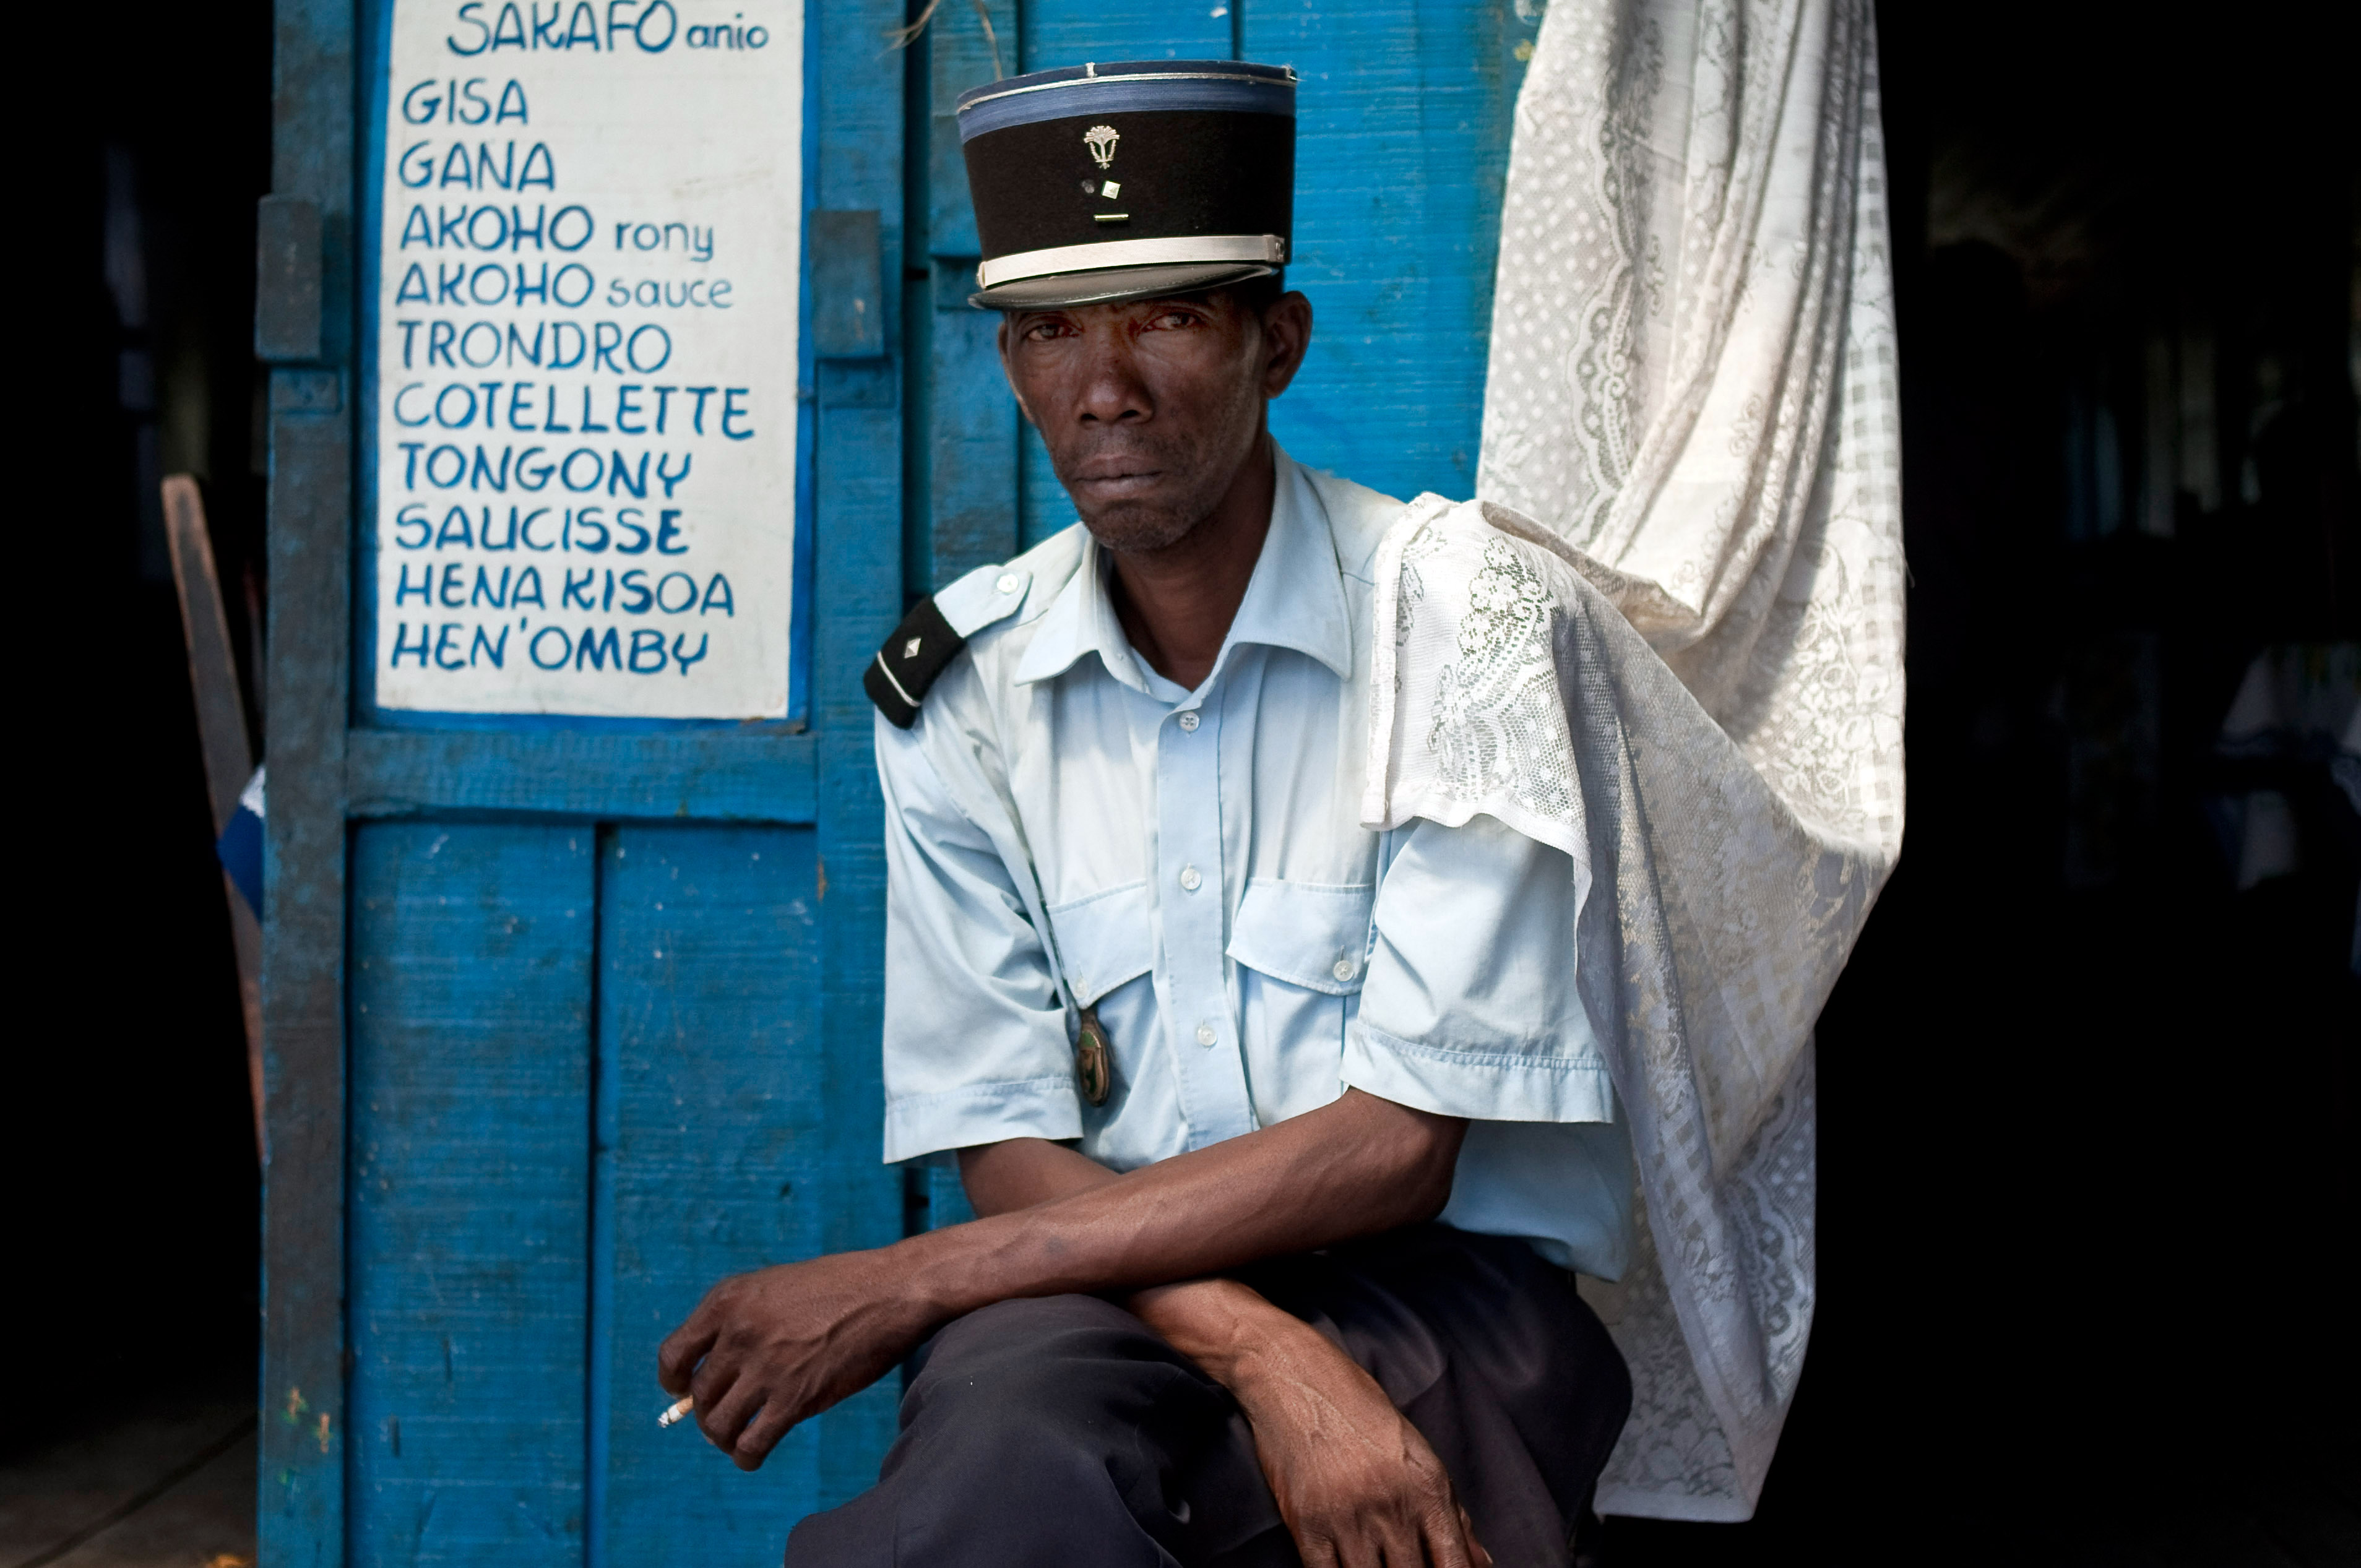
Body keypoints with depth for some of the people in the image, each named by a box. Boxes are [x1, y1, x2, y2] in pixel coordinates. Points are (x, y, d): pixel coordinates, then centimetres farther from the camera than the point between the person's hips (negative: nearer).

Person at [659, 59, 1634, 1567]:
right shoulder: (957, 687, 3)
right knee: (1018, 1418, -34)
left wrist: (903, 1281, -15)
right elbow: (1010, 1152, 1)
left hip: (1440, 1283, -2)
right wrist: (1263, 1353, -21)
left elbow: (1396, 1146, -13)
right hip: (1098, 1284, 3)